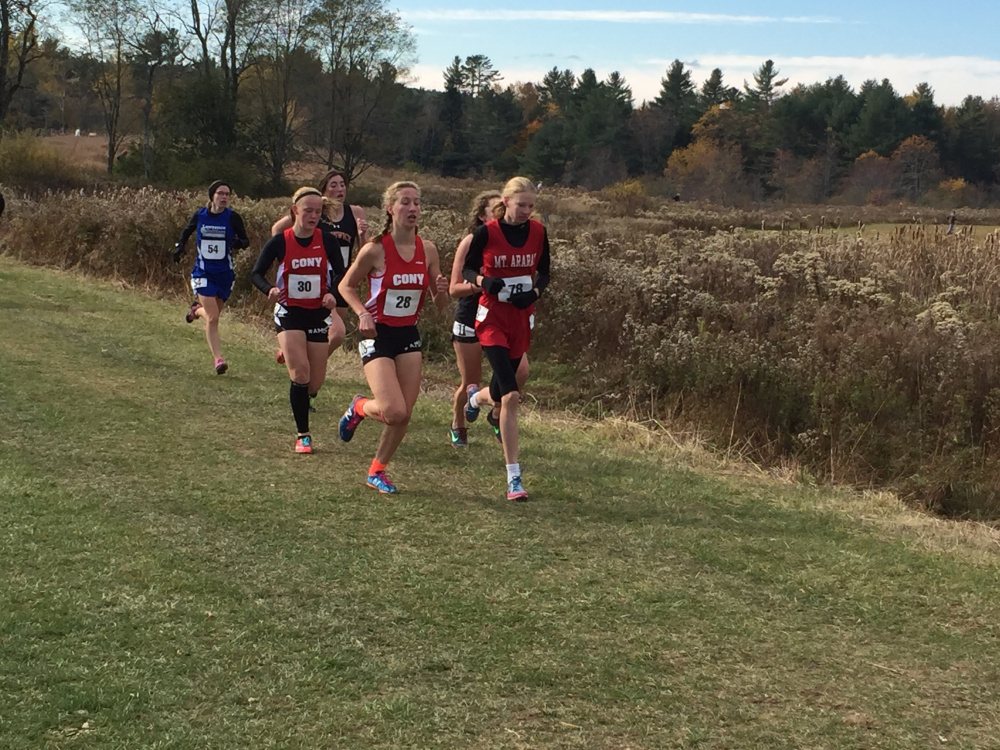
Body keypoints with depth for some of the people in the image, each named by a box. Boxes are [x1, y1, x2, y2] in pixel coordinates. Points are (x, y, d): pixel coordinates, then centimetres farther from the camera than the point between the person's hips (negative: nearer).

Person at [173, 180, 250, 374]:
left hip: (225, 274, 1)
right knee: (213, 318, -11)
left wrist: (239, 243, -28)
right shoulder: (200, 216, -3)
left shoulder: (233, 217, -7)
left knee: (213, 315, 15)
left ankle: (197, 309, 50)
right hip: (203, 273, -1)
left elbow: (246, 240, -5)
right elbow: (187, 231, 16)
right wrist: (180, 246, 0)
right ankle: (218, 359, -8)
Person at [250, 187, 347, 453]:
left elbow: (340, 274, 1)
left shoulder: (327, 241, -4)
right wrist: (270, 290, -24)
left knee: (315, 383, 4)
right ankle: (303, 435, -3)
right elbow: (256, 273, -3)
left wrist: (332, 294, -20)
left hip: (318, 315, 2)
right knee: (300, 374, -16)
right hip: (289, 314, -2)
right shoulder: (279, 242, -7)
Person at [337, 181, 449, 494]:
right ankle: (359, 408, 19)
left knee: (405, 414, 1)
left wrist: (441, 291, -16)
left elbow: (439, 303, 7)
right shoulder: (375, 250, -13)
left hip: (409, 335, 5)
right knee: (394, 412, -16)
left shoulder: (428, 250, 0)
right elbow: (346, 285, -1)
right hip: (377, 335, -5)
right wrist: (363, 313, -17)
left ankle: (377, 471, 22)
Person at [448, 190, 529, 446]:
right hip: (470, 321, -3)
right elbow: (454, 289, -11)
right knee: (470, 383, 4)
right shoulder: (471, 242, -9)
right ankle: (457, 427, 31)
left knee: (520, 372, -13)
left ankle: (497, 415, 14)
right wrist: (478, 283, -27)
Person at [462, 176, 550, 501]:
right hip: (493, 318, -4)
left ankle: (477, 396, 54)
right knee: (511, 396, -16)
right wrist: (483, 281, -20)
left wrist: (534, 292, -10)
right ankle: (513, 477, -9)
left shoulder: (538, 231, 0)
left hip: (522, 319, 4)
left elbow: (544, 272, 10)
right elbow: (467, 269, 1)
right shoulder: (486, 233, -9)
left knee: (501, 392, 13)